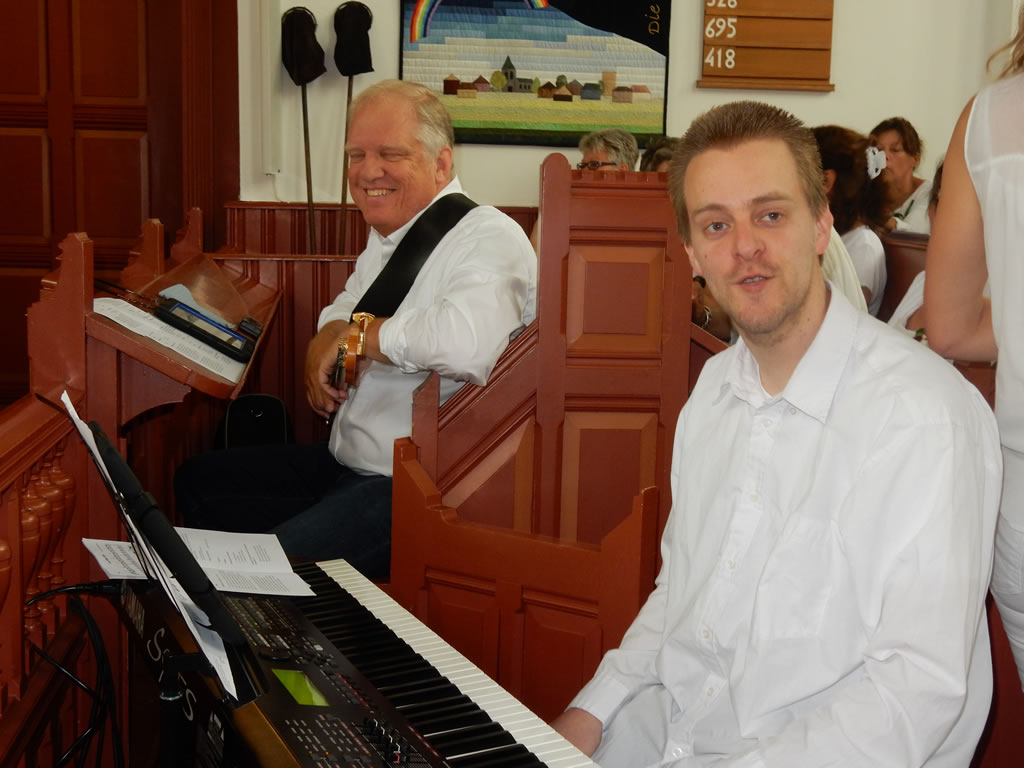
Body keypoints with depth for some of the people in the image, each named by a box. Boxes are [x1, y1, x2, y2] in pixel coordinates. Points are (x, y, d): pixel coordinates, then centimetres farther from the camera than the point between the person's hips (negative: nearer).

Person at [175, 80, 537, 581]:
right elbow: (342, 313, 30)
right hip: (347, 465, 10)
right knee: (198, 481, 15)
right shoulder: (386, 237, 13)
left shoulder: (489, 238, -18)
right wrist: (325, 350, 2)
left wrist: (355, 335, -20)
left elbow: (469, 343, -38)